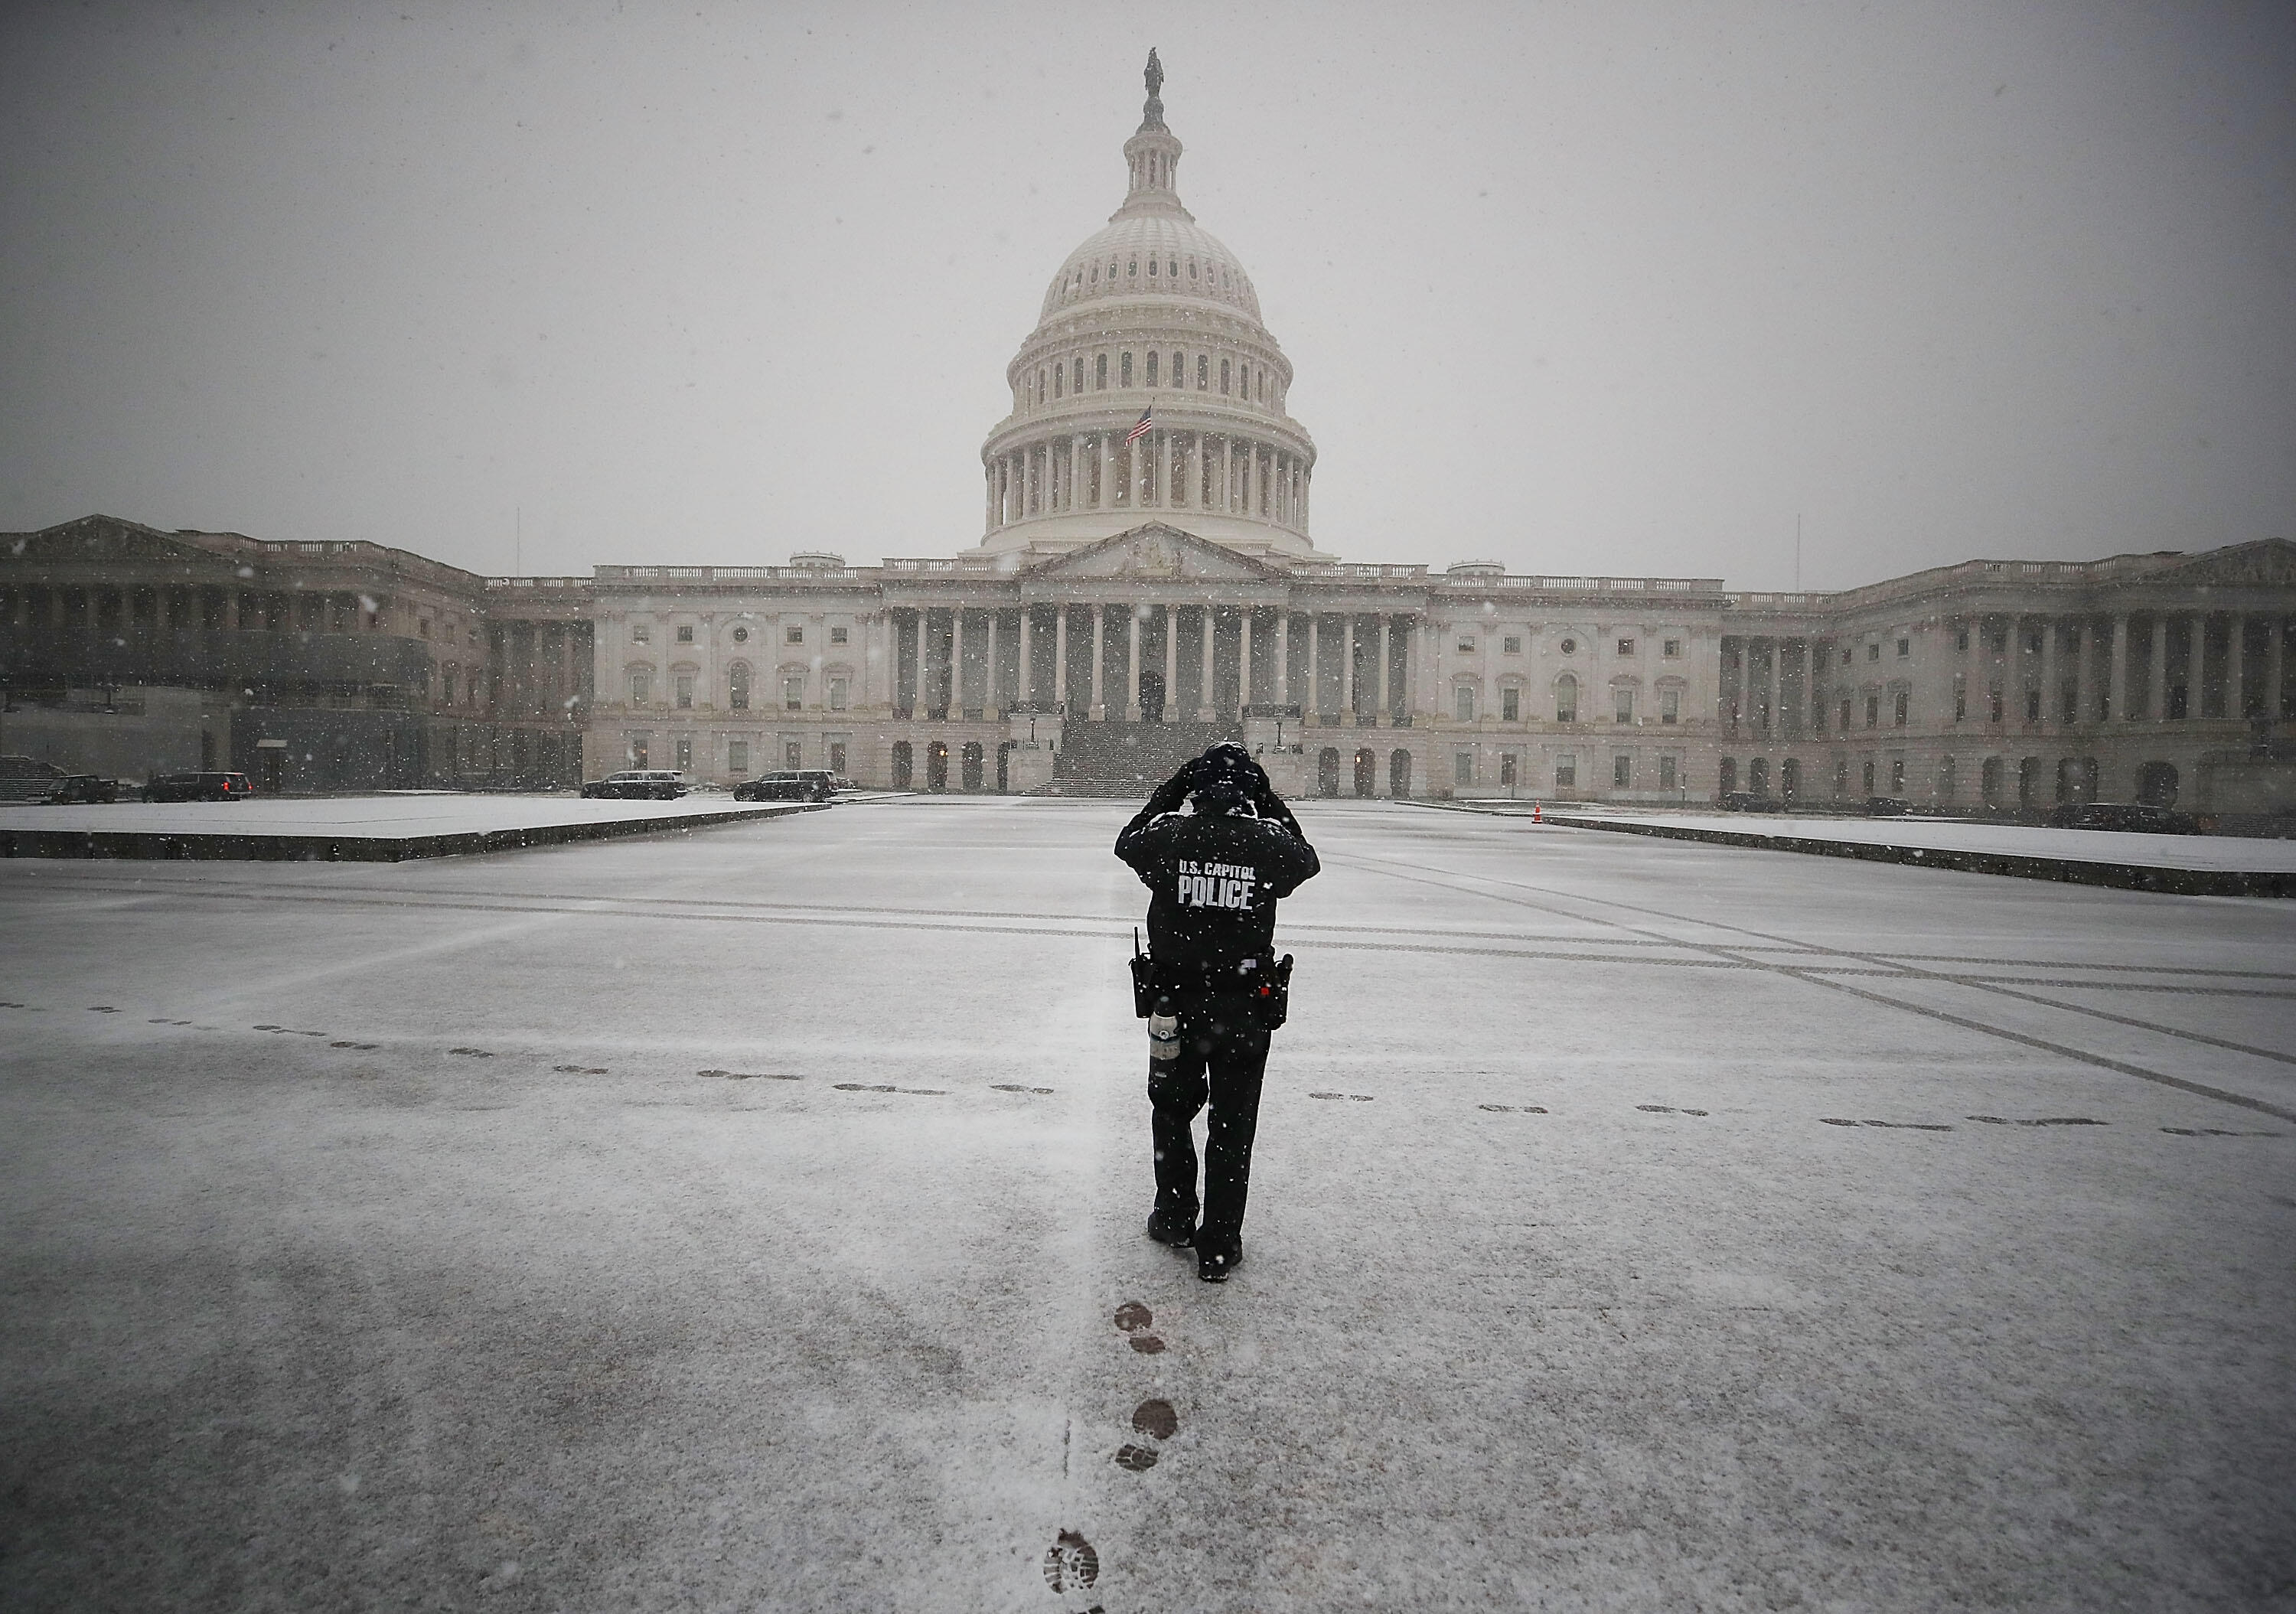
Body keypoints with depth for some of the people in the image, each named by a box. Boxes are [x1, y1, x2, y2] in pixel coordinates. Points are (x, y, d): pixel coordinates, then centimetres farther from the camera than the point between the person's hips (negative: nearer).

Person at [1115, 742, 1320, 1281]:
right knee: (1233, 1126, 12)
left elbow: (1127, 842, 12)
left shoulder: (1170, 837, -12)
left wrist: (1170, 791, 13)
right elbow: (1307, 860, 12)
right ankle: (1219, 1248, 20)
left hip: (1175, 1001, 1)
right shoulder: (1271, 845, -12)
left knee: (1172, 1109, 22)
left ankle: (1174, 1218, 35)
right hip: (1246, 1009, 0)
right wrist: (1272, 805, 13)